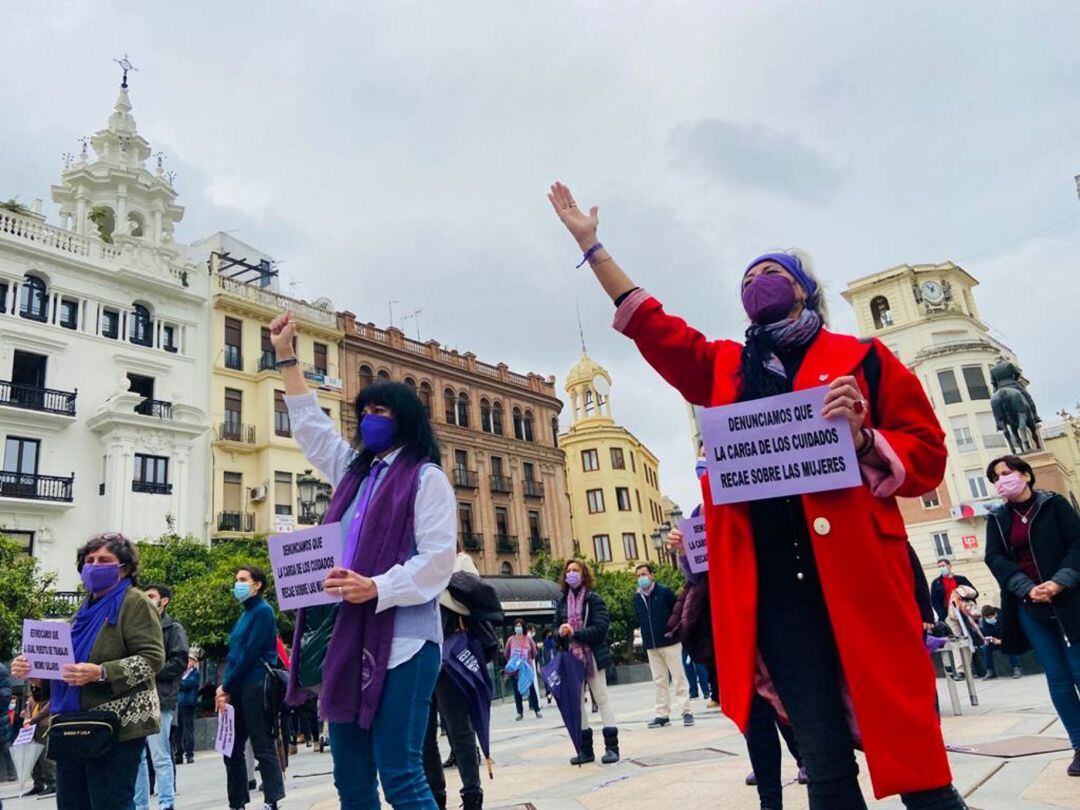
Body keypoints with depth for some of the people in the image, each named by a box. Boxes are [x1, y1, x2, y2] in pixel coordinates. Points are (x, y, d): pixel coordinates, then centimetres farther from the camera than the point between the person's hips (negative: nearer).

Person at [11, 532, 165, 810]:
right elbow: (68, 661, 24)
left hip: (116, 727, -8)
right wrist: (31, 667, 6)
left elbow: (152, 658, -15)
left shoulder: (134, 603, -5)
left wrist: (101, 673, -27)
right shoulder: (87, 608, 18)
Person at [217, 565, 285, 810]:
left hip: (255, 687, -9)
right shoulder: (244, 615, 18)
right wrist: (224, 688, 2)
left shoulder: (263, 611, -8)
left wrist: (226, 687, -9)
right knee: (232, 749, 11)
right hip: (237, 690, 9)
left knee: (262, 747, -6)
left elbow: (250, 654, -13)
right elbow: (233, 654, 15)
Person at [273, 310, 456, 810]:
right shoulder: (355, 471, 20)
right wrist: (286, 358, 31)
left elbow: (437, 560, -12)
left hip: (401, 643, -8)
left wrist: (377, 588, -25)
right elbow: (311, 427, 32)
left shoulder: (426, 477, -3)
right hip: (347, 641, 8)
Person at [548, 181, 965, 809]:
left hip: (857, 568, -2)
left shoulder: (859, 356, 9)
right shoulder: (724, 368, 17)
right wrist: (591, 244, 22)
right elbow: (651, 324, 20)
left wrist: (864, 441, -15)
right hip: (770, 580, 3)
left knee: (910, 749, 1)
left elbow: (926, 453, 6)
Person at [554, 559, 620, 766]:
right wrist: (560, 633, -12)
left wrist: (575, 633, -21)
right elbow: (557, 629, 11)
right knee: (576, 701, 7)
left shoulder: (594, 599, -4)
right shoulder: (562, 603, 9)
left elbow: (601, 627, -14)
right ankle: (585, 749, 16)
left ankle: (611, 746, 5)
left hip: (593, 656, -5)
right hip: (571, 657, 5)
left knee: (602, 698, 1)